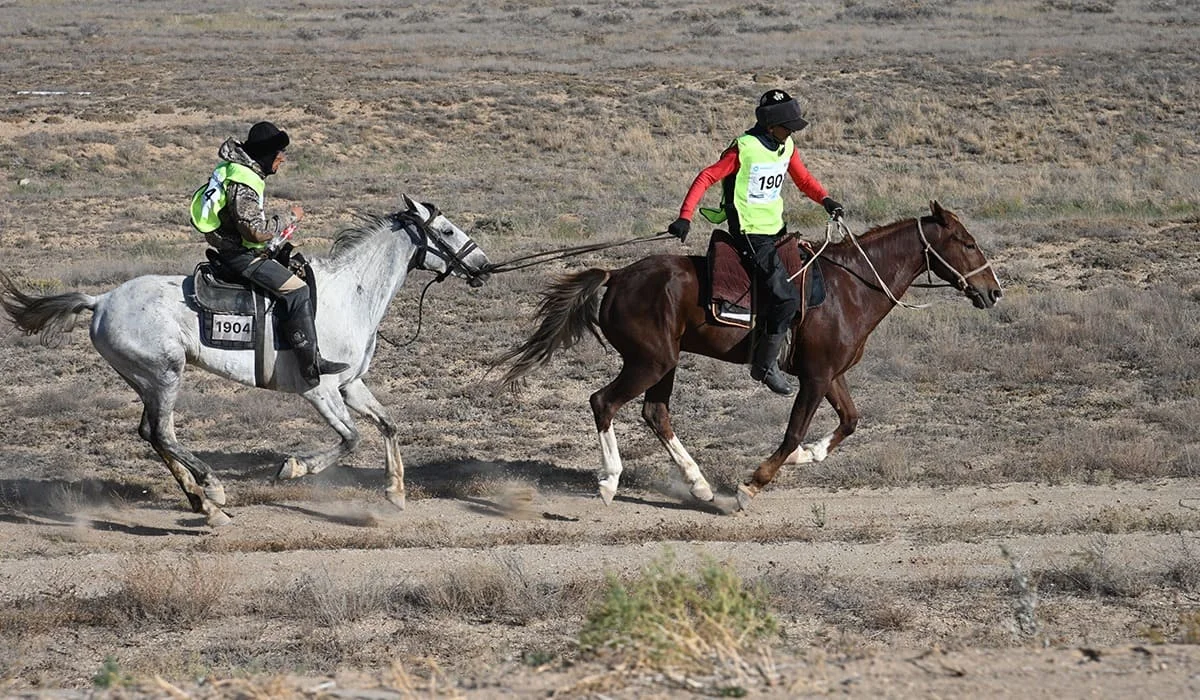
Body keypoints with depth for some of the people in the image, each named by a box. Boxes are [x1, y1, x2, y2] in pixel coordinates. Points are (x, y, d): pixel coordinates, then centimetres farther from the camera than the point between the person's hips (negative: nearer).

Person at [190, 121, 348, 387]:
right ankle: (311, 365, -18)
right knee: (297, 291, -17)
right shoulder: (243, 183, -24)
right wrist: (290, 218, -16)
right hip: (241, 254, -11)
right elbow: (256, 231, -27)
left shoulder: (236, 170, 10)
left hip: (233, 249, 11)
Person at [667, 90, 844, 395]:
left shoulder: (786, 148, 6)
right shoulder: (744, 149, -17)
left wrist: (825, 199, 1)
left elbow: (803, 179, 20)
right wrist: (685, 217, -26)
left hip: (776, 231, 9)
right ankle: (765, 365, -5)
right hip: (750, 236, -9)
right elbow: (706, 178, -18)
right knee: (786, 298, -15)